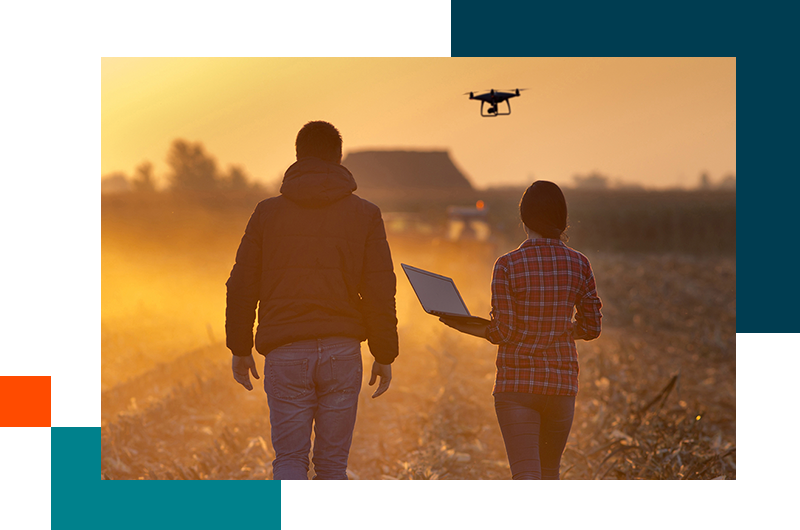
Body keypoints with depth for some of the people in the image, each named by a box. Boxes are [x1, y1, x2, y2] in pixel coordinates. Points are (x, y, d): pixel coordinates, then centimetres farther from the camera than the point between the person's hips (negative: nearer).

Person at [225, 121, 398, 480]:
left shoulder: (267, 213, 4)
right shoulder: (365, 215, 2)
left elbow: (240, 288, 4)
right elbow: (380, 293, -2)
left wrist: (239, 349, 14)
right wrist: (385, 356, 6)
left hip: (285, 355, 0)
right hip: (342, 352, 0)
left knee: (289, 460, 6)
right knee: (332, 463, 10)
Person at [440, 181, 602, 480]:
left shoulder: (508, 265, -10)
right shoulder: (579, 264, 0)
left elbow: (504, 333, -10)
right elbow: (592, 328, 6)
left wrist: (467, 328, 6)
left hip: (517, 381, -4)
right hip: (562, 380, 4)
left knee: (526, 475, -6)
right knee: (550, 471, 19)